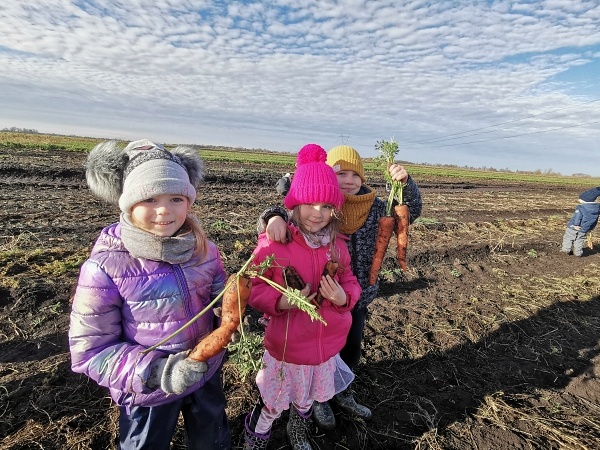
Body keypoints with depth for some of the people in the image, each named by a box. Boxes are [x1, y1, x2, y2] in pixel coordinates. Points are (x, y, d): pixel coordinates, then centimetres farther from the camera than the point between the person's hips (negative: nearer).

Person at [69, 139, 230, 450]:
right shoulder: (105, 266, -24)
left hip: (207, 372, 3)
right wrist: (157, 372, -29)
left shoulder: (202, 249, -14)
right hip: (149, 390, -3)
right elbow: (90, 351, -18)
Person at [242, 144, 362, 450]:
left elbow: (349, 281, 4)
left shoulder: (337, 245, -7)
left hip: (326, 346, 5)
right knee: (272, 406, 18)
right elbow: (253, 289, -14)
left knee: (306, 401, 30)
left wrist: (344, 297, -18)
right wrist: (281, 302, -31)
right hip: (286, 347, -4)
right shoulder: (274, 243, -21)